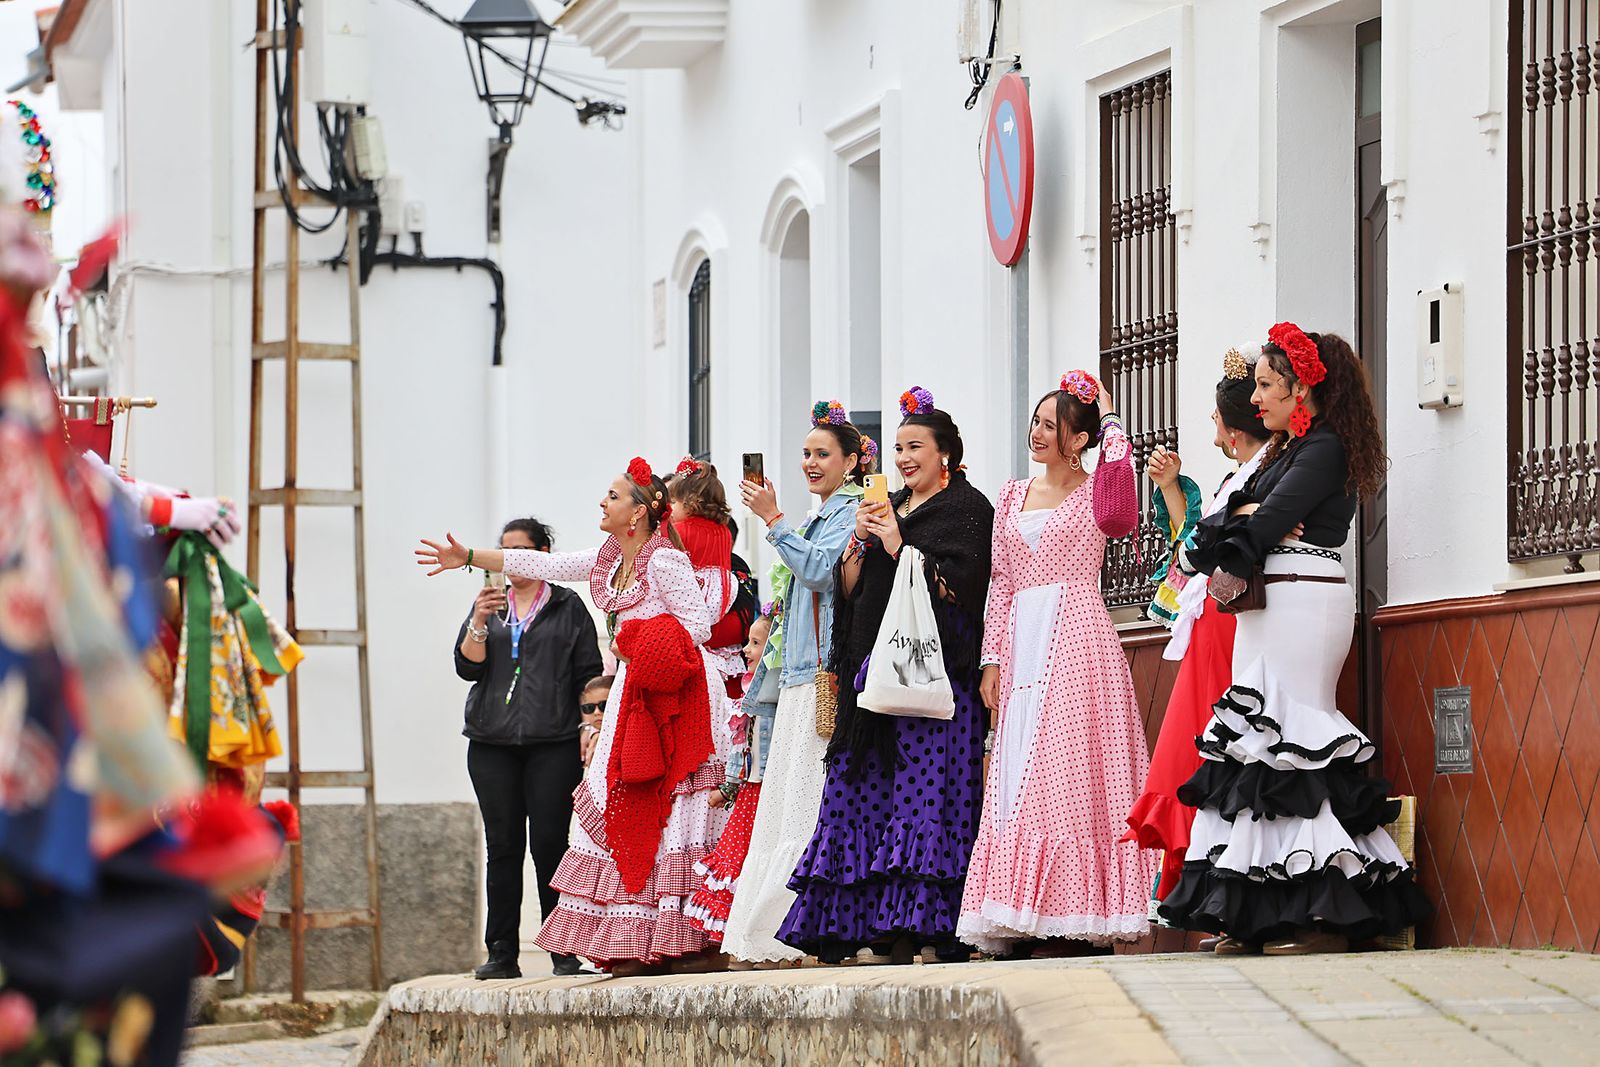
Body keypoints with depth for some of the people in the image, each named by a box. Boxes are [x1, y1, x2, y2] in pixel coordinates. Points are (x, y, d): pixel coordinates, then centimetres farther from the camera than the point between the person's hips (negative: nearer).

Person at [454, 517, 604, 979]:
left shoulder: (567, 607, 9)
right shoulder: (488, 605, 17)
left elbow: (588, 673, 7)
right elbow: (467, 667, 6)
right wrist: (479, 623, -10)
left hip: (553, 742, -3)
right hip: (493, 744, 3)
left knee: (549, 845, -7)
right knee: (503, 846, 0)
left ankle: (564, 952, -3)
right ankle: (502, 954, 2)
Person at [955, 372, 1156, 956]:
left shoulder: (1095, 489, 1)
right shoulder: (1014, 495, 17)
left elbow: (1120, 515, -25)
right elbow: (1001, 583, 17)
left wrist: (1110, 421, -15)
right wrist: (993, 659, 8)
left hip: (1077, 639, -6)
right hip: (1022, 644, 6)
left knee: (1068, 770, -10)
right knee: (1020, 774, 2)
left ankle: (1073, 917, -10)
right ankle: (1028, 917, 2)